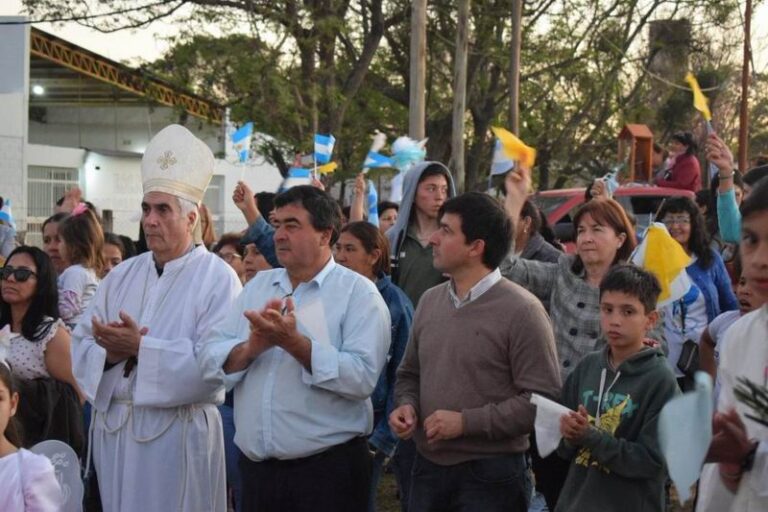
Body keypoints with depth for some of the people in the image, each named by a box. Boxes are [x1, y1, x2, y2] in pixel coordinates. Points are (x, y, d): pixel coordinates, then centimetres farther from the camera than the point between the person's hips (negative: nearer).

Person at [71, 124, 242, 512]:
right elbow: (80, 344, 8)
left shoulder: (217, 278, -8)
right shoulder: (122, 276, 11)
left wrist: (141, 347, -21)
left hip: (179, 431, -5)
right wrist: (110, 353, -14)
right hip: (112, 426, 6)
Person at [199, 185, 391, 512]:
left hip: (329, 468, -5)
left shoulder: (358, 292, -5)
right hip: (255, 465, 5)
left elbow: (363, 377, -18)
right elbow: (211, 361, 2)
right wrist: (252, 347, -16)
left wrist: (293, 342, -22)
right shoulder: (258, 285, 10)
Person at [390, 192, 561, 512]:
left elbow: (543, 399, -15)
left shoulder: (521, 310, -11)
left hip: (491, 476, -5)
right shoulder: (430, 301, 8)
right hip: (427, 468, 6)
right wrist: (405, 405, -2)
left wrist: (466, 422, -17)